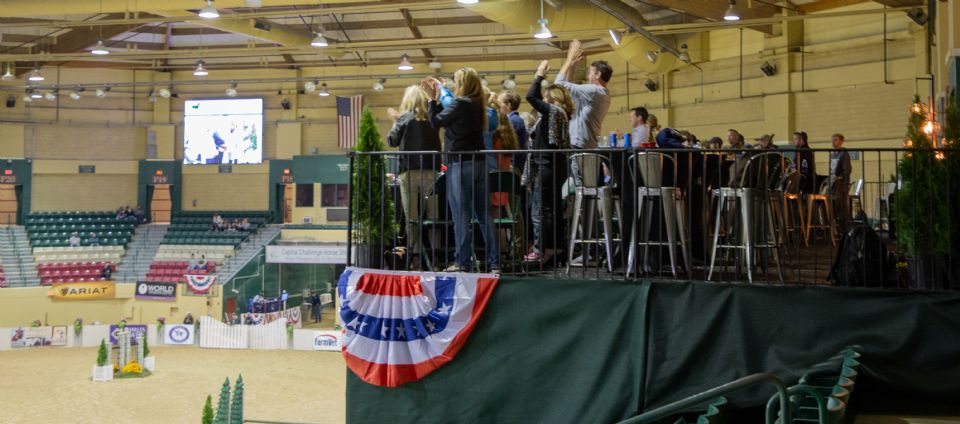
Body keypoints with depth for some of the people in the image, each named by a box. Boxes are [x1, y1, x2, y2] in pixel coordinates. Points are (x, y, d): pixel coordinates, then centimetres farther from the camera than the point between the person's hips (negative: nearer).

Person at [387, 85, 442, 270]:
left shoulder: (406, 118, -1)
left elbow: (392, 141, 4)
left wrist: (396, 121, 18)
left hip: (410, 171, -2)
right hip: (430, 170, 3)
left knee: (412, 217, 0)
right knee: (432, 215, 3)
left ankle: (415, 256, -4)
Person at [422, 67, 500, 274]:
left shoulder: (460, 104, -12)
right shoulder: (477, 105, 13)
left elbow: (436, 121, -6)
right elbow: (446, 117, 17)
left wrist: (433, 99, 5)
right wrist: (437, 98, 18)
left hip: (460, 164, -8)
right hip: (478, 163, 8)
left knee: (461, 214, -2)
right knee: (483, 213, 8)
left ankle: (463, 262, 2)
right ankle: (494, 261, 8)